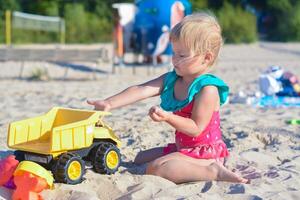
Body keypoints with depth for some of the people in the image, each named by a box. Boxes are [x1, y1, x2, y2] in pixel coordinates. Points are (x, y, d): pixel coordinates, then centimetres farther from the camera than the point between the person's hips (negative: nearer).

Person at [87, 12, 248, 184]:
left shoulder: (208, 89, -22)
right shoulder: (171, 80, 2)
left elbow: (196, 129, -23)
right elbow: (141, 90, -9)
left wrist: (168, 118, -33)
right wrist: (110, 103, -21)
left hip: (205, 152, -10)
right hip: (182, 148, 10)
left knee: (156, 168, -29)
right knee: (140, 159, 23)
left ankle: (213, 172, -22)